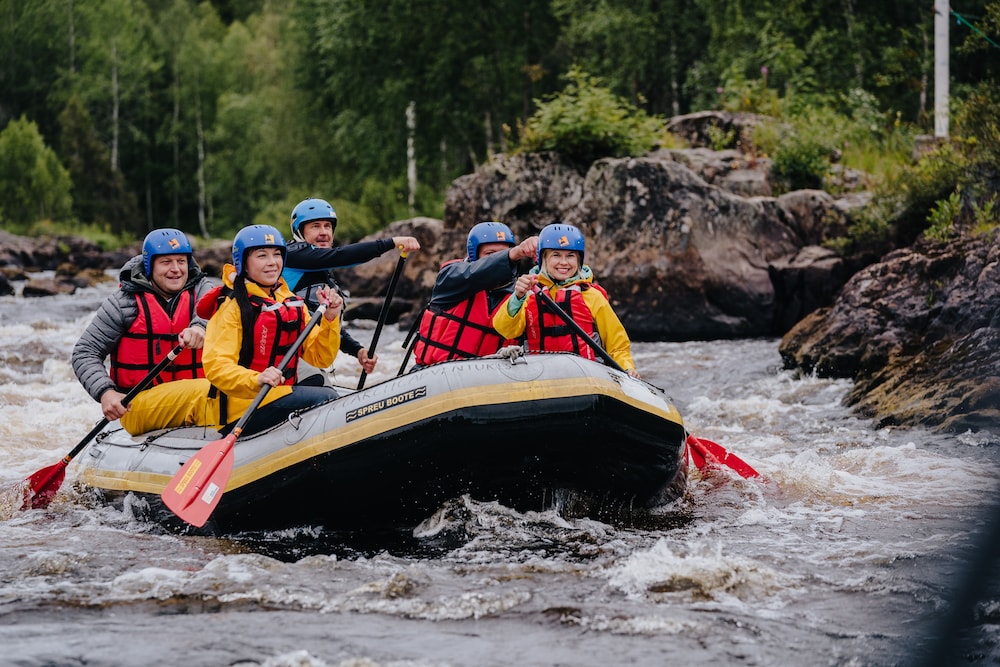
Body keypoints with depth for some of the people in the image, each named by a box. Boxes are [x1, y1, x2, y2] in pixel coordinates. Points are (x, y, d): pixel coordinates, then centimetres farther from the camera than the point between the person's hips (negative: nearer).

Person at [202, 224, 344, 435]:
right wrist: (257, 380, -35)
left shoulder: (292, 303, 14)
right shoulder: (233, 307, -8)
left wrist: (330, 319, -6)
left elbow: (320, 358, 10)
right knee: (327, 398, -21)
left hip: (283, 396, 8)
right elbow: (216, 368, -18)